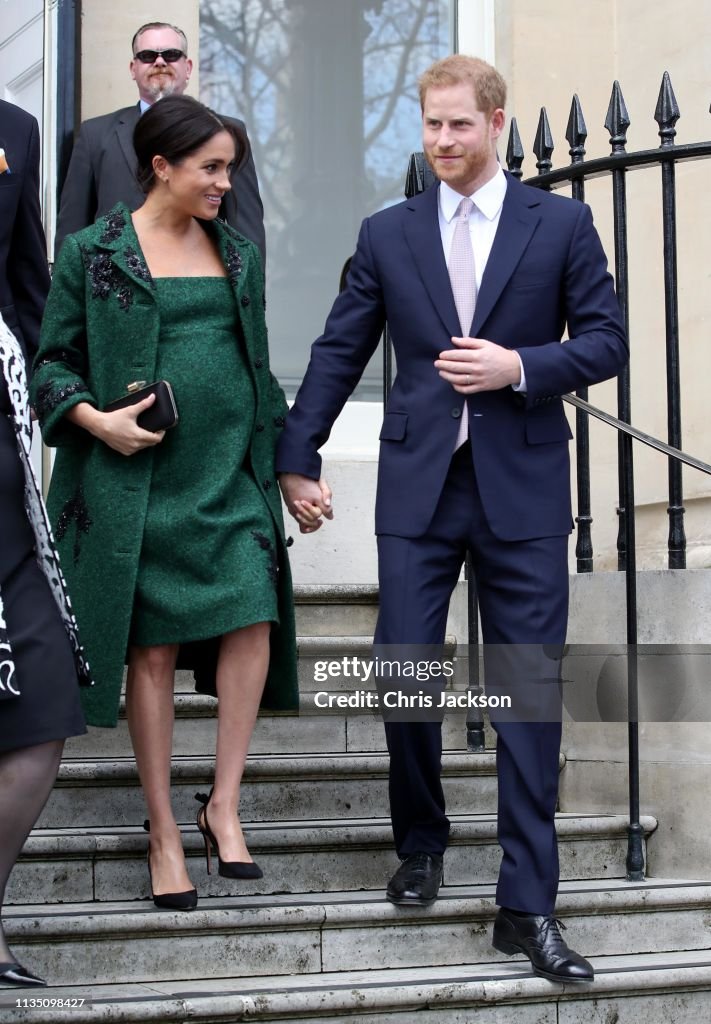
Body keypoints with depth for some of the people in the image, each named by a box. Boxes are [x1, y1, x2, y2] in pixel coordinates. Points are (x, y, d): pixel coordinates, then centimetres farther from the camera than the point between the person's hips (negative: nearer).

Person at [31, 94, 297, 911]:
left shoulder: (237, 254, 13)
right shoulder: (92, 253, 1)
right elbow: (52, 361, 2)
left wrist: (278, 451, 16)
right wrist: (93, 417, -15)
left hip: (230, 472, 4)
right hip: (138, 476, -3)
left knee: (252, 621, -12)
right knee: (151, 649, 1)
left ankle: (224, 804, 2)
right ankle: (163, 830, 11)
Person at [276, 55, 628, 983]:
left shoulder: (562, 224, 4)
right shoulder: (388, 234, 9)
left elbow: (606, 341, 2)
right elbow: (339, 352, 10)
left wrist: (519, 367, -14)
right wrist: (297, 460, 5)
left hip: (522, 488, -1)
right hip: (418, 486, 2)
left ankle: (527, 905, 7)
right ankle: (421, 846, 26)